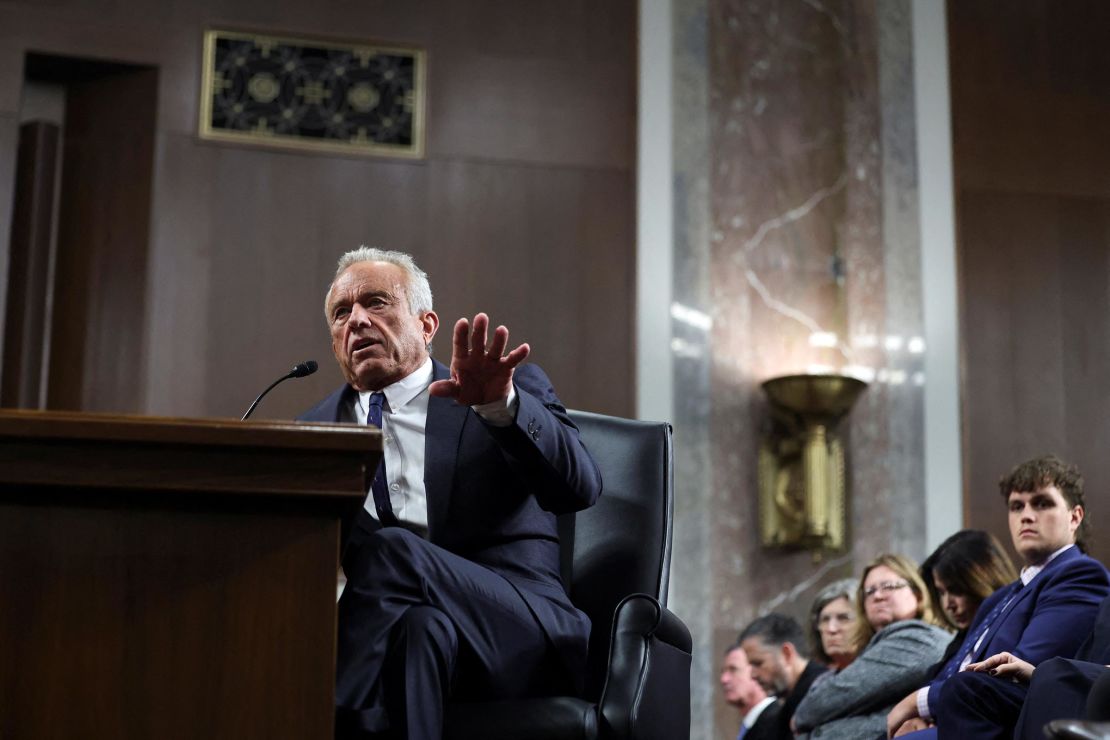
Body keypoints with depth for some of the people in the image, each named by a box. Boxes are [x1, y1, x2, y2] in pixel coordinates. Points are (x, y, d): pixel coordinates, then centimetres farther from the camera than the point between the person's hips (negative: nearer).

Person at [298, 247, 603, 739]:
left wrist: (501, 404, -23)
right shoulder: (312, 430, 24)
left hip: (518, 630, -2)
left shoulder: (510, 393, 13)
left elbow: (579, 487, -6)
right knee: (420, 626, -36)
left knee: (392, 551, -32)